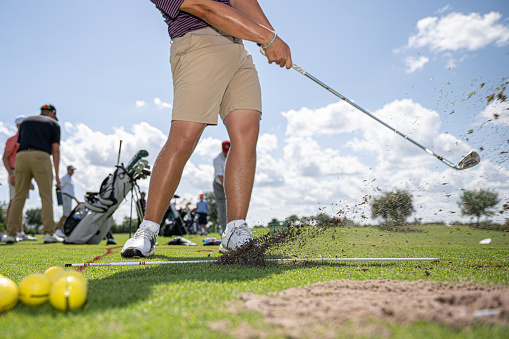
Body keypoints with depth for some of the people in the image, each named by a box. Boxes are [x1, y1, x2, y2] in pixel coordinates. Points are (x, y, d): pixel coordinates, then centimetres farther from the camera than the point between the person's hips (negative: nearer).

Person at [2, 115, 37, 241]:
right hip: (15, 173, -8)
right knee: (13, 202, -11)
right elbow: (5, 157, -10)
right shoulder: (13, 139, -4)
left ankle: (21, 233, 6)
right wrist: (11, 175, -19)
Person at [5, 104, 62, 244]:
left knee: (19, 197, 7)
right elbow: (55, 150, 6)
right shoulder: (53, 124, 15)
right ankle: (49, 233, -10)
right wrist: (56, 174, 6)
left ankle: (11, 234, 3)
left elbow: (20, 144, 23)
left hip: (22, 157, 4)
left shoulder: (26, 121, 28)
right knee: (46, 197, -3)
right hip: (41, 157, -3)